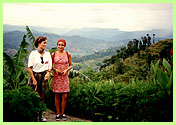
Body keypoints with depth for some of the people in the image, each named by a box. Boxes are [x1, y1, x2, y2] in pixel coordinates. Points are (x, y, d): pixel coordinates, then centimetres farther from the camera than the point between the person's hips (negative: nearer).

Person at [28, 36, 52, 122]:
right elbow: (29, 68, -6)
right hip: (35, 75, -3)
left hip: (44, 76, 4)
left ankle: (40, 114, 18)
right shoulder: (33, 53, -3)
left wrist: (48, 73, -10)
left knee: (42, 96, 8)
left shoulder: (47, 54, 8)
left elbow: (50, 66, 10)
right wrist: (33, 79, -11)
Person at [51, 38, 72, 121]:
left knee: (65, 96, -1)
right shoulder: (53, 54, 1)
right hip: (56, 77, 0)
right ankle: (58, 113, 16)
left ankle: (62, 113, 15)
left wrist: (66, 70, -9)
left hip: (65, 77, 0)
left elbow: (70, 65, 9)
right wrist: (55, 69, -10)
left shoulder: (68, 54, 2)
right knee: (57, 96, 3)